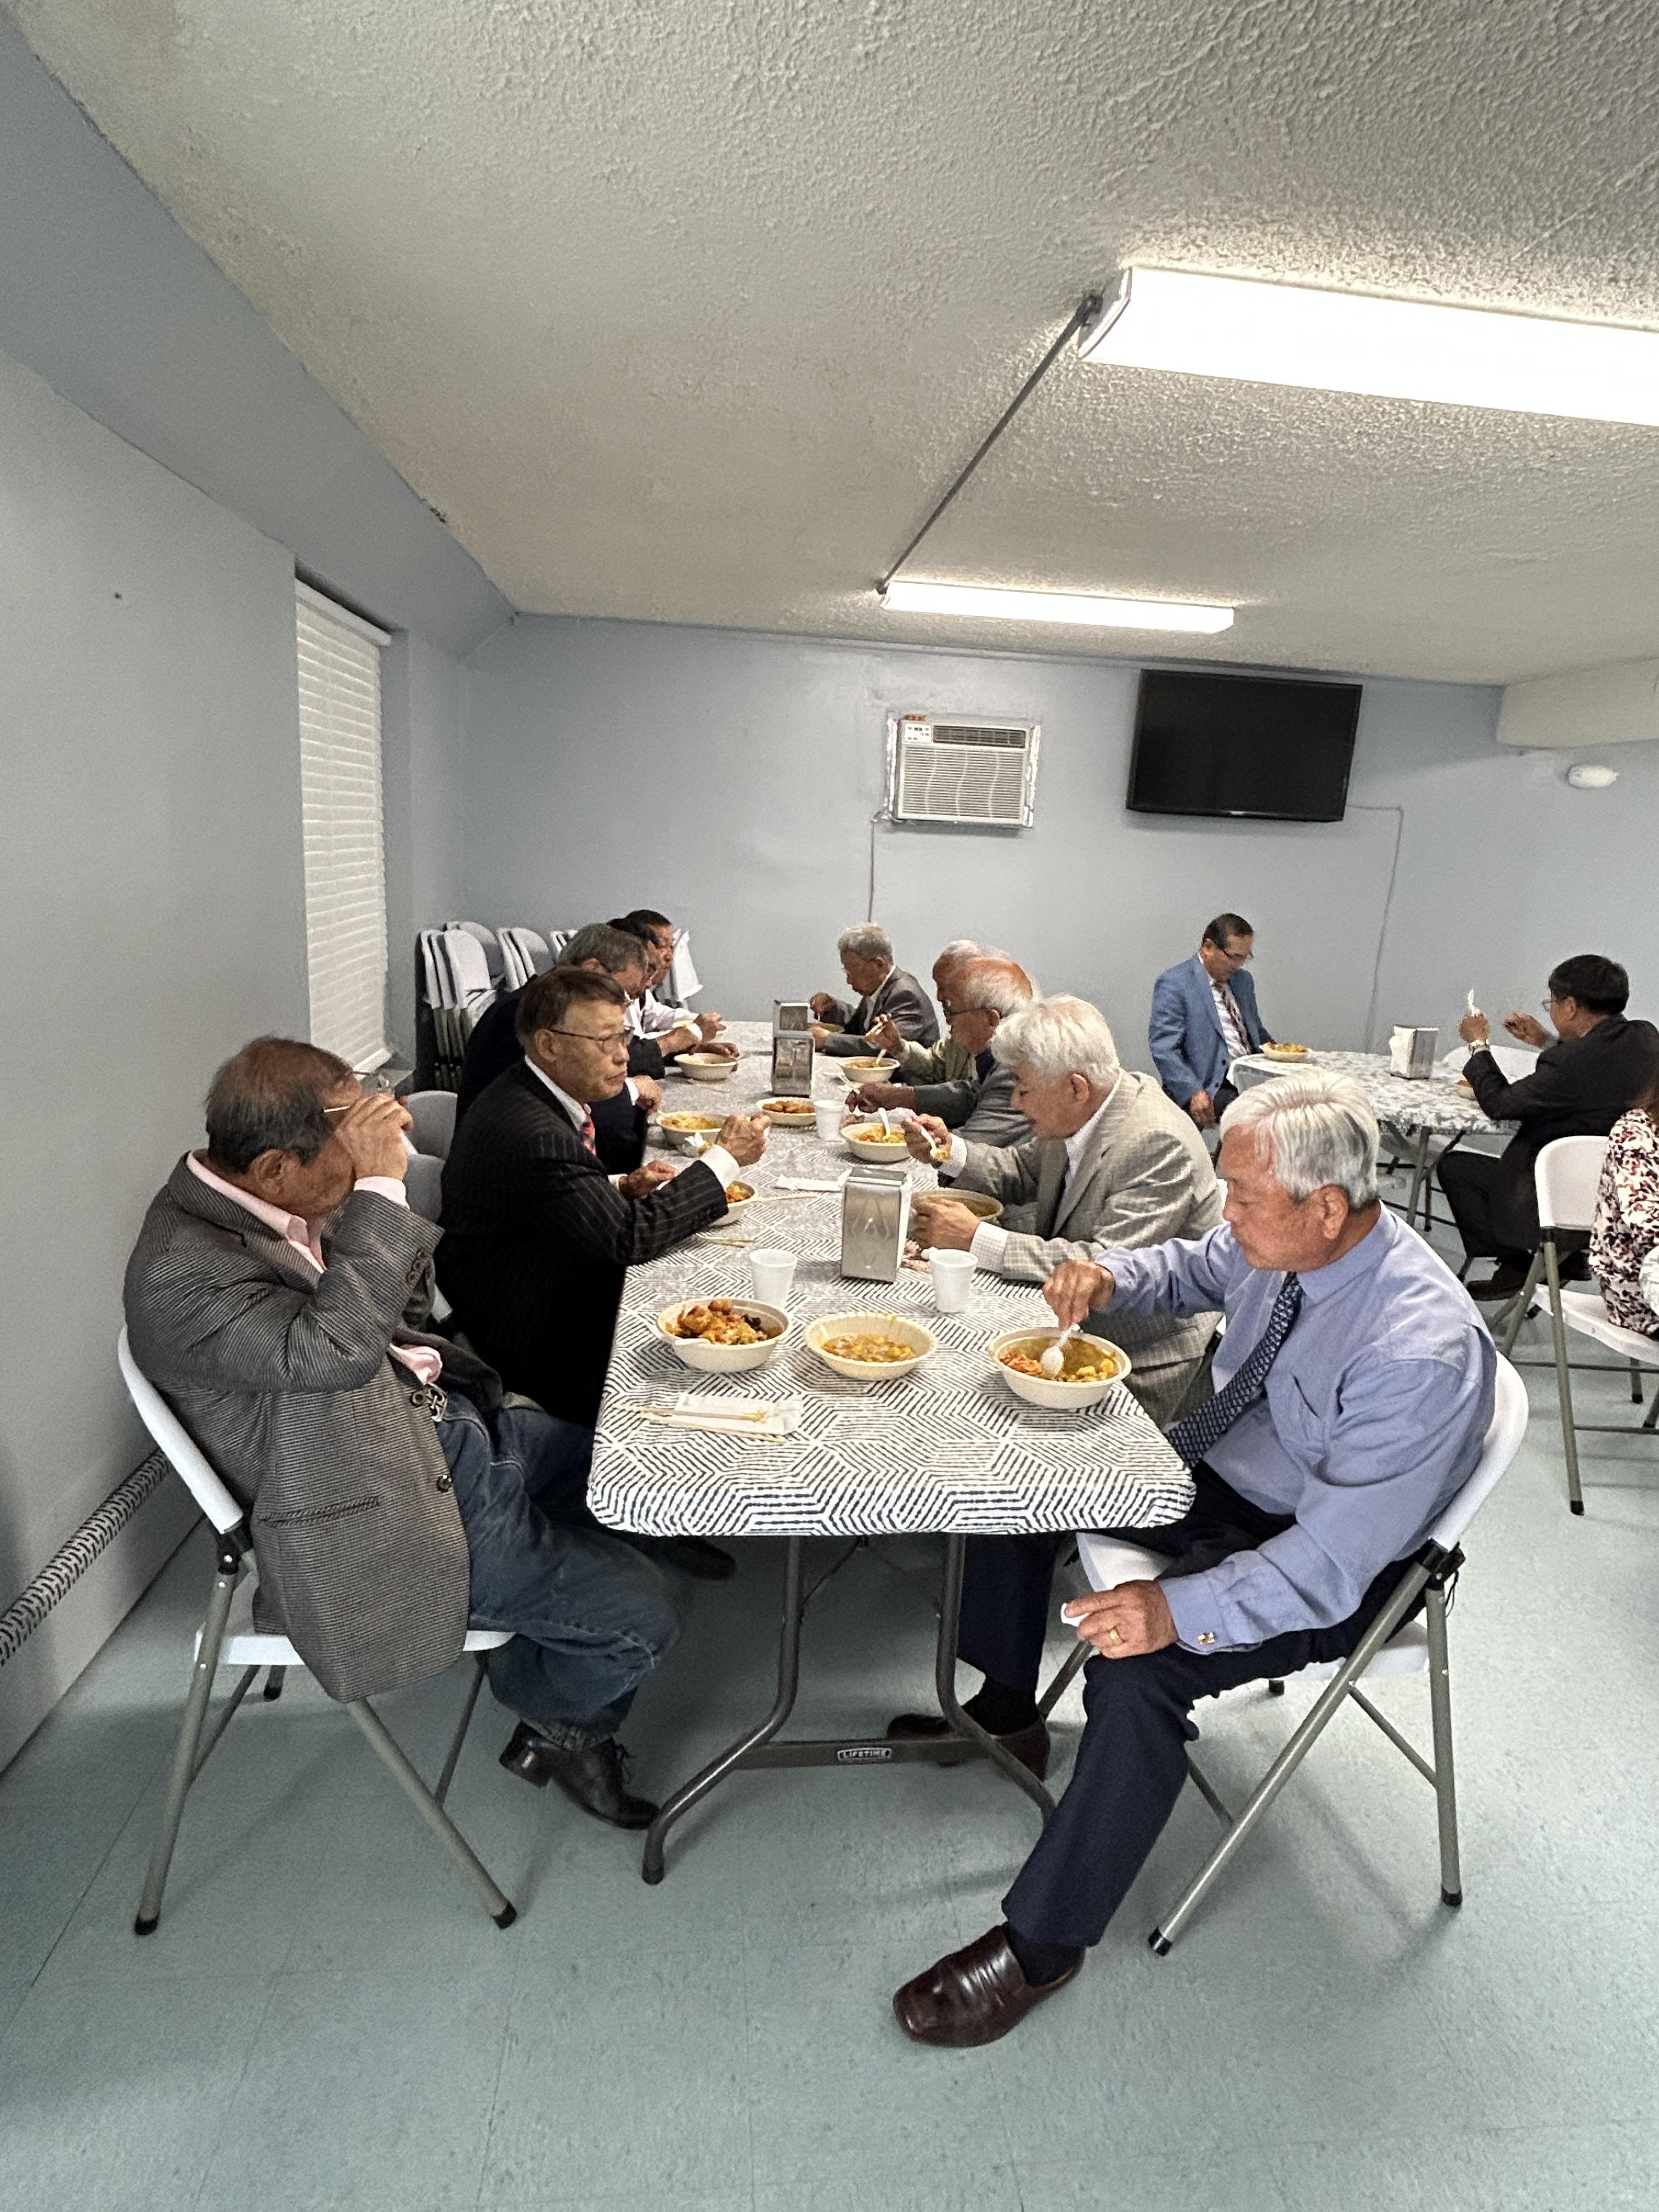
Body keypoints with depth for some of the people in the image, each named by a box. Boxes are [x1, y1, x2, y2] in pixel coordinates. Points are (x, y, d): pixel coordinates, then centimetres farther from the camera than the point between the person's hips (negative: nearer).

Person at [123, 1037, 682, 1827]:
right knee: (640, 1616, -11)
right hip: (394, 1518, -9)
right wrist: (379, 1188, -36)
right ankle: (556, 1719, 24)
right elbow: (335, 1349, -40)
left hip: (441, 1424, 9)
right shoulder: (181, 1272, -25)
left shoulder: (273, 1202, 1)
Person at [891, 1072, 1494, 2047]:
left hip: (1319, 1557, -8)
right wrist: (1109, 1274, -10)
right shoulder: (1280, 1240, -13)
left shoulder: (1422, 1353, -33)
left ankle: (1043, 1945, -4)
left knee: (1139, 1669, -29)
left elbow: (1328, 1564, -31)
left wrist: (1179, 1610, -41)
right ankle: (1005, 1706, 23)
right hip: (1218, 1470, 8)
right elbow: (1195, 1270, 11)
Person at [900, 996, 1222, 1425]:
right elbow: (1023, 1172, 17)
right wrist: (950, 1150, -2)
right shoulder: (1080, 1115, -1)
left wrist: (977, 1240, -29)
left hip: (1142, 1367, -8)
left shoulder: (1160, 1146, -26)